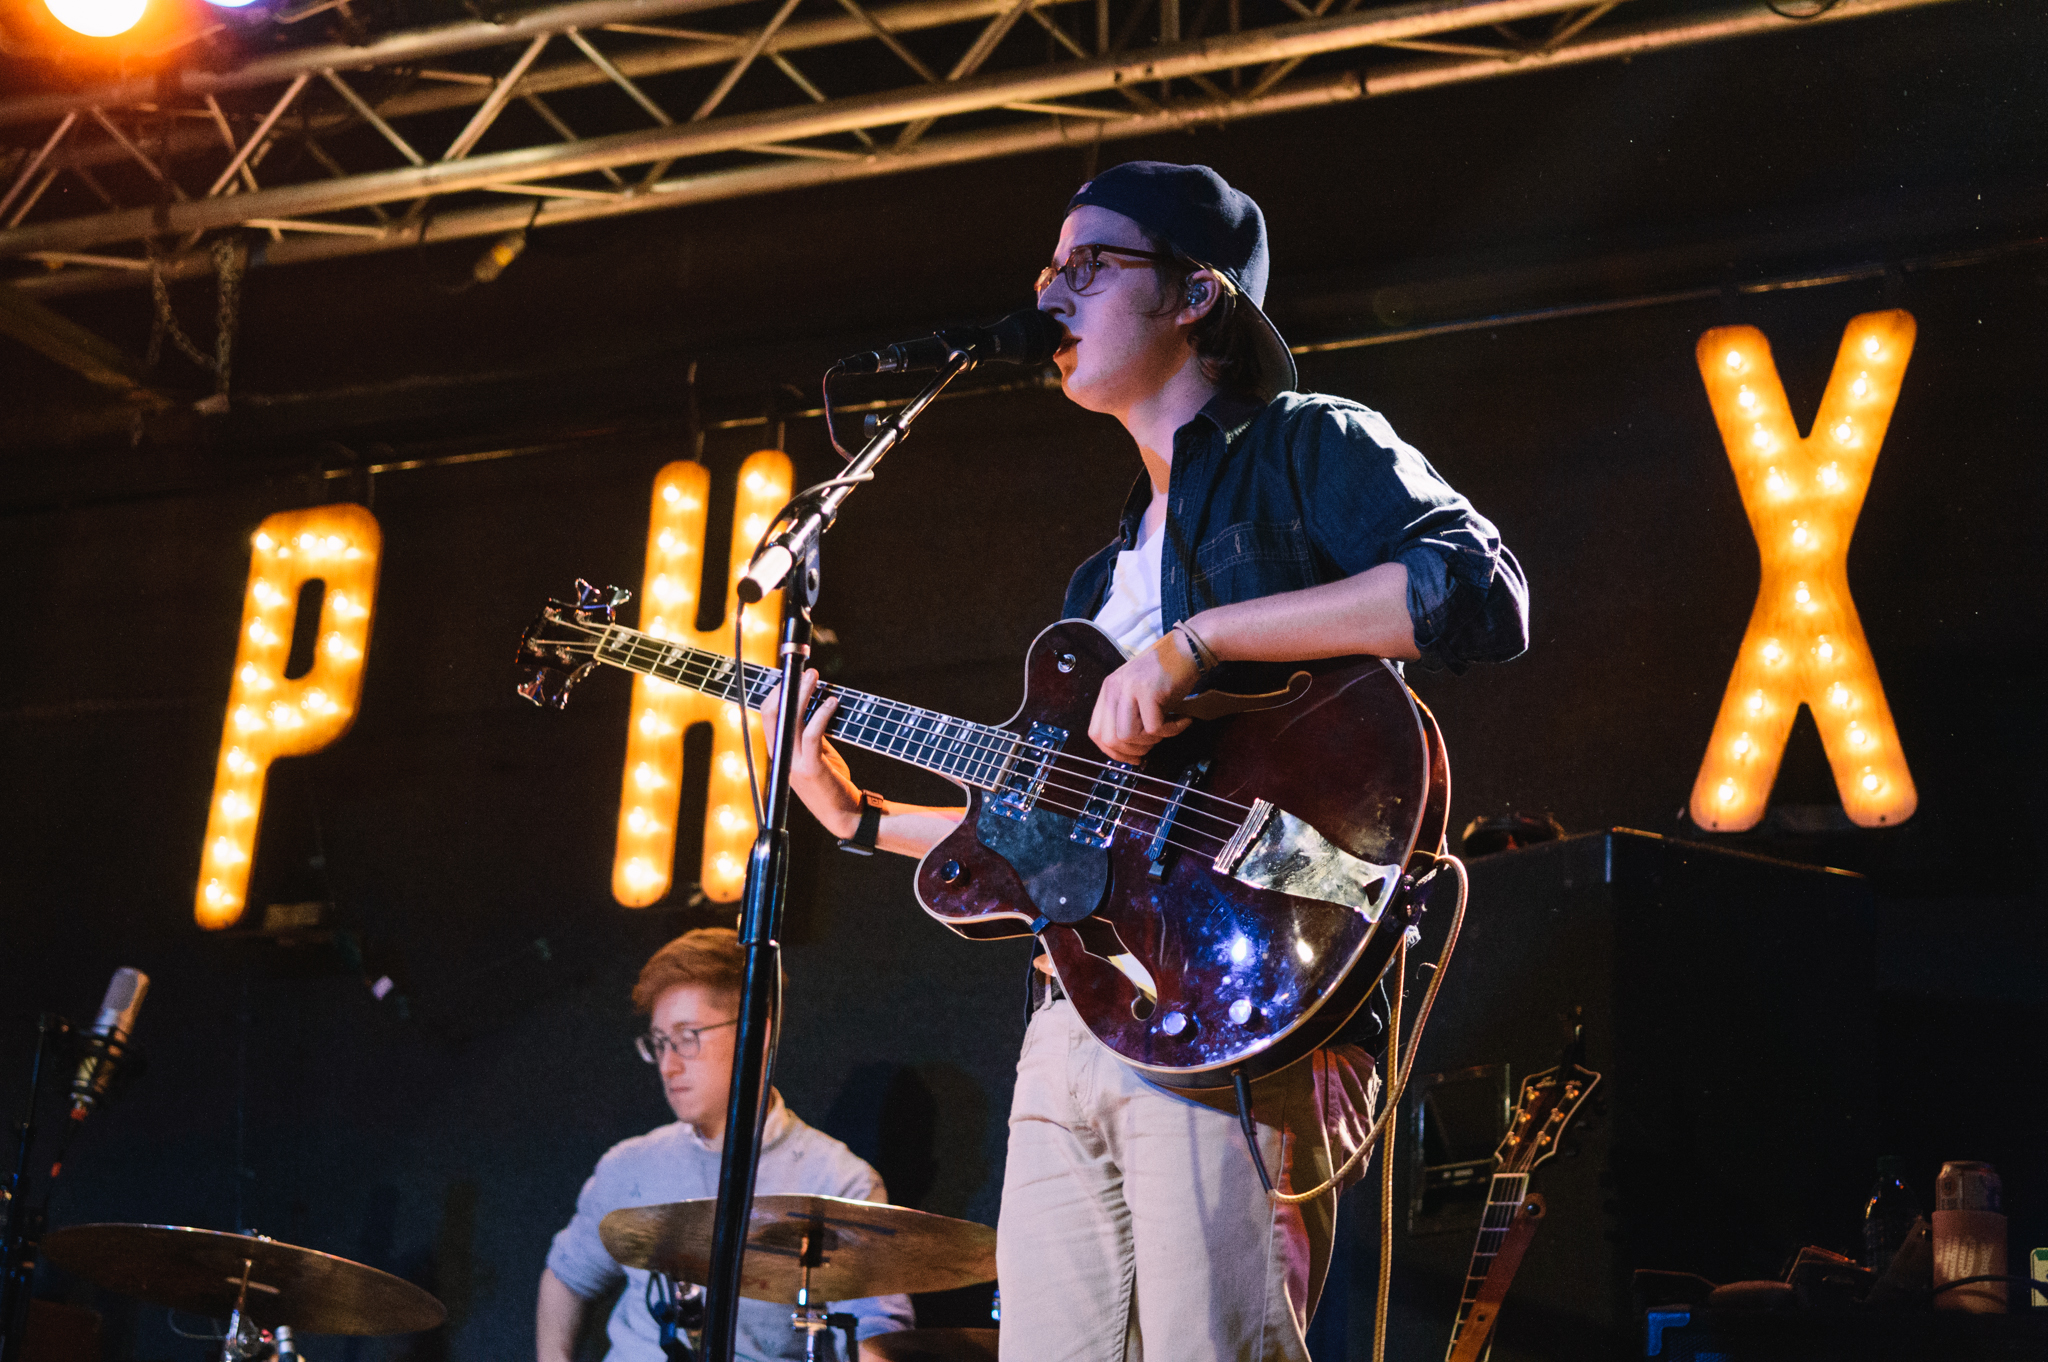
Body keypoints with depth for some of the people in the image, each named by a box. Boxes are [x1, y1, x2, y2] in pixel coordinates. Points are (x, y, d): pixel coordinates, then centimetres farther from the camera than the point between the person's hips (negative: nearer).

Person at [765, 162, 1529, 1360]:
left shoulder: (1306, 446, 5)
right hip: (1074, 1025, 8)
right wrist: (861, 818, 23)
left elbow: (1482, 594, -15)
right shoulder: (1104, 578, 28)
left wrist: (1196, 639, -17)